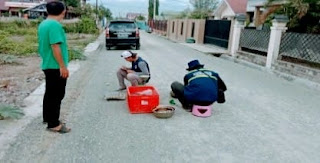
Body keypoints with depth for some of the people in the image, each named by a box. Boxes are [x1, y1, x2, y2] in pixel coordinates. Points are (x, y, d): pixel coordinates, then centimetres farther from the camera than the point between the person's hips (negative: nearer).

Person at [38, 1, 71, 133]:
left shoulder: (43, 24, 12)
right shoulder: (55, 25, -19)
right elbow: (55, 47, -24)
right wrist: (63, 66, -21)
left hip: (47, 65, 10)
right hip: (56, 67, -10)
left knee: (49, 93, 18)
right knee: (56, 95, -2)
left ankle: (47, 118, 30)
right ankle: (53, 124, 6)